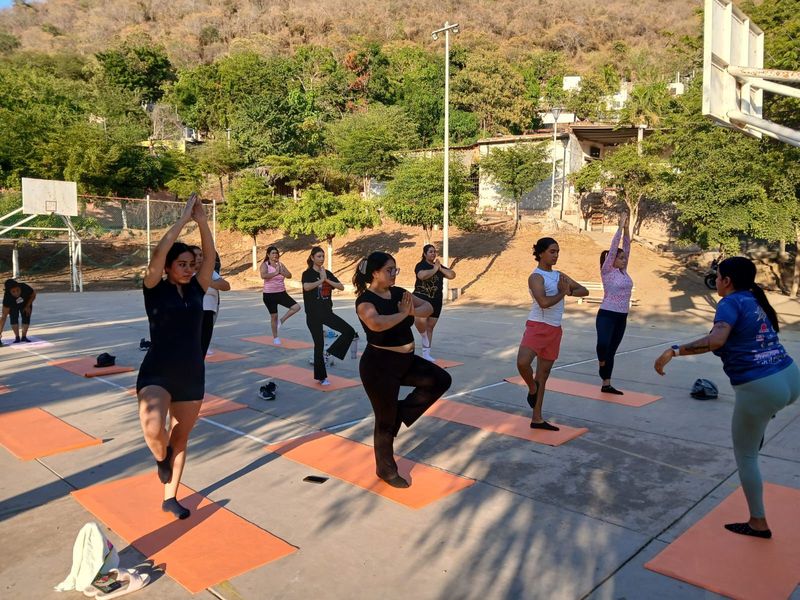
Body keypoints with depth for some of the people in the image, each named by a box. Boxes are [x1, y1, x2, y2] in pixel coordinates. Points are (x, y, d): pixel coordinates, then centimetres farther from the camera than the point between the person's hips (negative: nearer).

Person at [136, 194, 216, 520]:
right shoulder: (155, 290, -5)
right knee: (153, 429, -29)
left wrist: (202, 220, -12)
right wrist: (184, 218, -16)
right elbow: (159, 252, -20)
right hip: (157, 373, -4)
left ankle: (170, 498, 30)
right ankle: (161, 457, 8)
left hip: (192, 375, 4)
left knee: (181, 436, 13)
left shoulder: (196, 289, 5)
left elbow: (210, 256, -5)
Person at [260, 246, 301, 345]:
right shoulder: (265, 265, -9)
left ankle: (281, 321, 9)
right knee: (274, 316, 5)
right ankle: (275, 338, 23)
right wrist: (275, 272, -26)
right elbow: (263, 276, -29)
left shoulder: (280, 264, 5)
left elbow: (289, 276, -6)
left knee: (296, 307, -10)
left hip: (282, 293, 4)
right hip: (269, 295, -4)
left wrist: (281, 271, -21)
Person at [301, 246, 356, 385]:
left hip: (327, 312, 5)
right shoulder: (308, 273, -6)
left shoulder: (327, 273, 9)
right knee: (319, 344, 2)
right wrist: (321, 280, -15)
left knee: (350, 331, -9)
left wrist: (327, 280, -12)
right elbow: (306, 287, -27)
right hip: (313, 314, -5)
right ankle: (321, 377, 16)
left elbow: (341, 287, -1)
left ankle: (329, 353, 7)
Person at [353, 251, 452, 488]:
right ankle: (385, 469, 27)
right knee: (385, 420, 5)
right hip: (379, 365, -7)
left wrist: (413, 311, -20)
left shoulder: (398, 293, 4)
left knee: (441, 380, 3)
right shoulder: (366, 300, -17)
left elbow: (428, 307, 2)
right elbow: (376, 323, -39)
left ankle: (401, 412, 14)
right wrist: (402, 314, -24)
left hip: (406, 360, 8)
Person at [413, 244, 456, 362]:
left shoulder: (439, 266, 14)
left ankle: (426, 353, 19)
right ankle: (424, 338, 1)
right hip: (421, 297, -6)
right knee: (421, 321, -31)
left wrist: (440, 268, -5)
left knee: (430, 326, 10)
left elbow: (452, 275, 6)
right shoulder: (420, 265, -6)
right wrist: (435, 268, -15)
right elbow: (422, 275, -27)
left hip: (436, 300, 6)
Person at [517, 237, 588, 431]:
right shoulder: (536, 277, -10)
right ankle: (532, 389, 3)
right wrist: (562, 292, -8)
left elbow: (584, 291, 16)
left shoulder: (559, 275, 14)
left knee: (544, 374, 11)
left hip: (555, 330, 7)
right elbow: (544, 302, -25)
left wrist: (569, 291, -5)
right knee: (523, 363, -31)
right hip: (537, 326, -7)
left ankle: (537, 419, 20)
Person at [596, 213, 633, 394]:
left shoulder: (623, 271, 10)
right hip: (607, 315, -7)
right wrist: (620, 227, -12)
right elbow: (613, 247, -13)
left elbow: (626, 248, 8)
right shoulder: (607, 271, -8)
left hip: (622, 317, 7)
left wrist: (627, 229, 0)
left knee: (612, 350, 10)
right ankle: (602, 361, 8)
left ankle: (606, 385, 17)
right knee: (603, 344, -27)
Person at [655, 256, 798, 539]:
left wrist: (674, 351, -28)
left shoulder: (731, 302, -9)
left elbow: (716, 340, -27)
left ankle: (758, 524, 23)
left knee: (745, 456, 11)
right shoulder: (756, 300, 14)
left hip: (760, 388, -7)